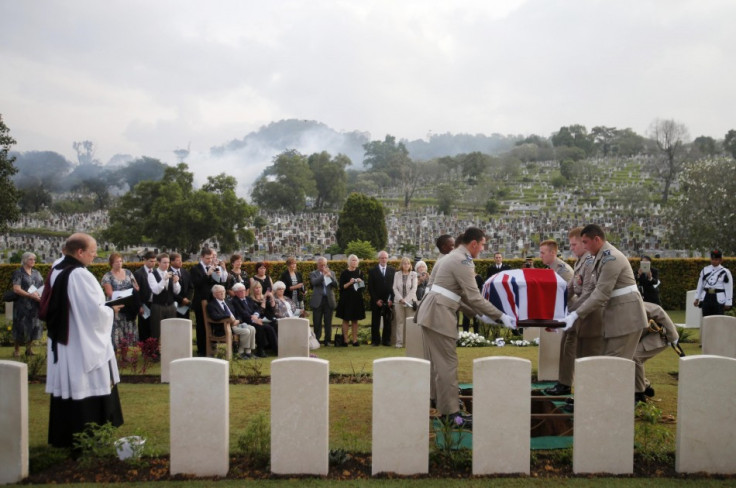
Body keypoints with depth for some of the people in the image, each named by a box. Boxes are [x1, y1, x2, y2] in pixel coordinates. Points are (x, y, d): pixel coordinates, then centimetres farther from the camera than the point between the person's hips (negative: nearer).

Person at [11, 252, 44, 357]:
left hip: (35, 305, 5)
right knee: (21, 327, -1)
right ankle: (17, 349, 10)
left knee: (34, 326, 5)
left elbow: (42, 286, 15)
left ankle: (29, 348, 15)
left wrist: (39, 294, -6)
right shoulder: (18, 272, -5)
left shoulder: (36, 272, 13)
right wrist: (30, 295, -22)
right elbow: (16, 289, -14)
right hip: (22, 305, -5)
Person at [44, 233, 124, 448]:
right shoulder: (81, 275, -20)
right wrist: (111, 310, -1)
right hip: (83, 344, -8)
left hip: (60, 342, 8)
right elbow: (96, 311, -21)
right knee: (89, 390, 1)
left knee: (66, 387, 14)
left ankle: (62, 437, 22)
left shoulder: (55, 272, 6)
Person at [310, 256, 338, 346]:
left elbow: (336, 285, 1)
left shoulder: (331, 273, 12)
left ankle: (327, 340, 10)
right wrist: (323, 275, -18)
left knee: (328, 322, 3)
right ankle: (316, 340, 9)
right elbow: (314, 282, -15)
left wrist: (330, 276, -12)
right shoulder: (313, 274, 5)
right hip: (318, 301, -2)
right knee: (317, 322, 2)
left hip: (329, 300, 2)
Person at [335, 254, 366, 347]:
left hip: (357, 298, 3)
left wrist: (360, 282, -8)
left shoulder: (359, 272, 9)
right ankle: (345, 340, 2)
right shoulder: (344, 273, -2)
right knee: (346, 319, -2)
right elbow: (342, 287, -5)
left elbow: (363, 286, 12)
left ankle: (355, 340, 8)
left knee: (355, 320, 5)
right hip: (346, 299, -3)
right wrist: (350, 283, -19)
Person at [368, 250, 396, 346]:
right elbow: (370, 287, 1)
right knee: (375, 322, 1)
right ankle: (375, 340, 6)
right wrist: (376, 300, -7)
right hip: (376, 301, -1)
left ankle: (386, 340, 8)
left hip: (388, 301, 1)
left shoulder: (392, 271, 9)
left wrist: (391, 299, -4)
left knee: (388, 322, 2)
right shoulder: (372, 271, 5)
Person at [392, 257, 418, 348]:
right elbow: (395, 288, 2)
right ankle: (399, 342, 4)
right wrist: (401, 299, -11)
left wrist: (406, 299, -12)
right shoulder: (397, 274, 6)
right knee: (400, 322, 2)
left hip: (410, 301, -1)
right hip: (398, 301, 1)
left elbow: (414, 288, -4)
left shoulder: (413, 274, 2)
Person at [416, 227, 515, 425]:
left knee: (436, 359, 21)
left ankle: (437, 398, 34)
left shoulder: (453, 257, 18)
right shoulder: (463, 262, -14)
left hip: (430, 312, 10)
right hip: (439, 314, -10)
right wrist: (501, 316, -11)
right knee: (448, 362, -6)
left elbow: (462, 294, 22)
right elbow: (475, 297, -17)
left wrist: (479, 313, 20)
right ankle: (451, 411, -3)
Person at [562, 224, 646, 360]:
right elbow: (600, 289, 17)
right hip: (614, 314, 10)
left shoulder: (611, 258, -19)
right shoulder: (601, 256, 12)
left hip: (626, 315, -10)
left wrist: (576, 315, -24)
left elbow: (601, 294, -24)